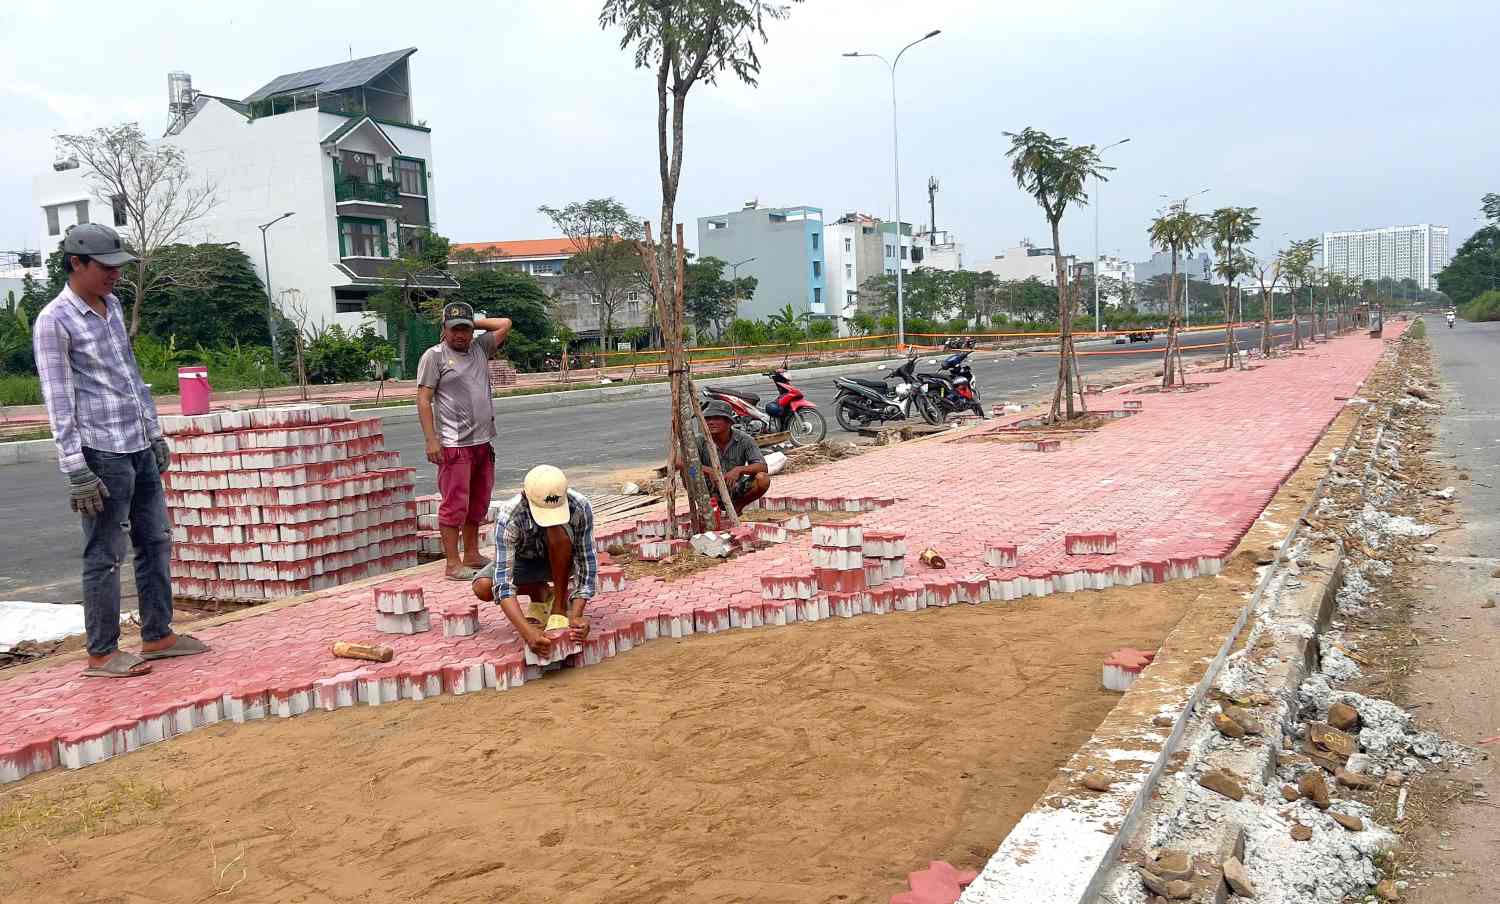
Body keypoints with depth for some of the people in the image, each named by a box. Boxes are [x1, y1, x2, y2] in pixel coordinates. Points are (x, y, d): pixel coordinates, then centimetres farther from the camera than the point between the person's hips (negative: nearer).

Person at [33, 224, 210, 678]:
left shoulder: (113, 306, 13)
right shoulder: (54, 321, -10)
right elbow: (59, 402, -13)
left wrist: (155, 433, 19)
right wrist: (76, 471, -16)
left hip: (139, 448, 8)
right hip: (102, 453, -8)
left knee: (156, 543, 12)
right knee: (105, 556, -1)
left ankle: (158, 635, 23)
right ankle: (102, 653, 10)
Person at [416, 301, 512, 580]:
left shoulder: (480, 349, 14)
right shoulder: (434, 356, -3)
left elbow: (505, 324, 21)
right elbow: (423, 400, -8)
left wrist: (473, 322, 13)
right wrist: (431, 441, -15)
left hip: (483, 443, 7)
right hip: (454, 445, -7)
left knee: (478, 505, 13)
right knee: (455, 505, -6)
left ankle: (471, 556, 23)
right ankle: (453, 564, -2)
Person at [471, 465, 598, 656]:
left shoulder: (580, 506, -32)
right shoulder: (509, 517, -35)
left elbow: (588, 562, -27)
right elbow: (503, 583, -40)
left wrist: (576, 616, -39)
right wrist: (528, 632, -52)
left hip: (561, 560, -1)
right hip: (522, 561, 1)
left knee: (558, 530, -35)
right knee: (482, 587, -28)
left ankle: (560, 605, -15)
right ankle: (539, 594, 2)